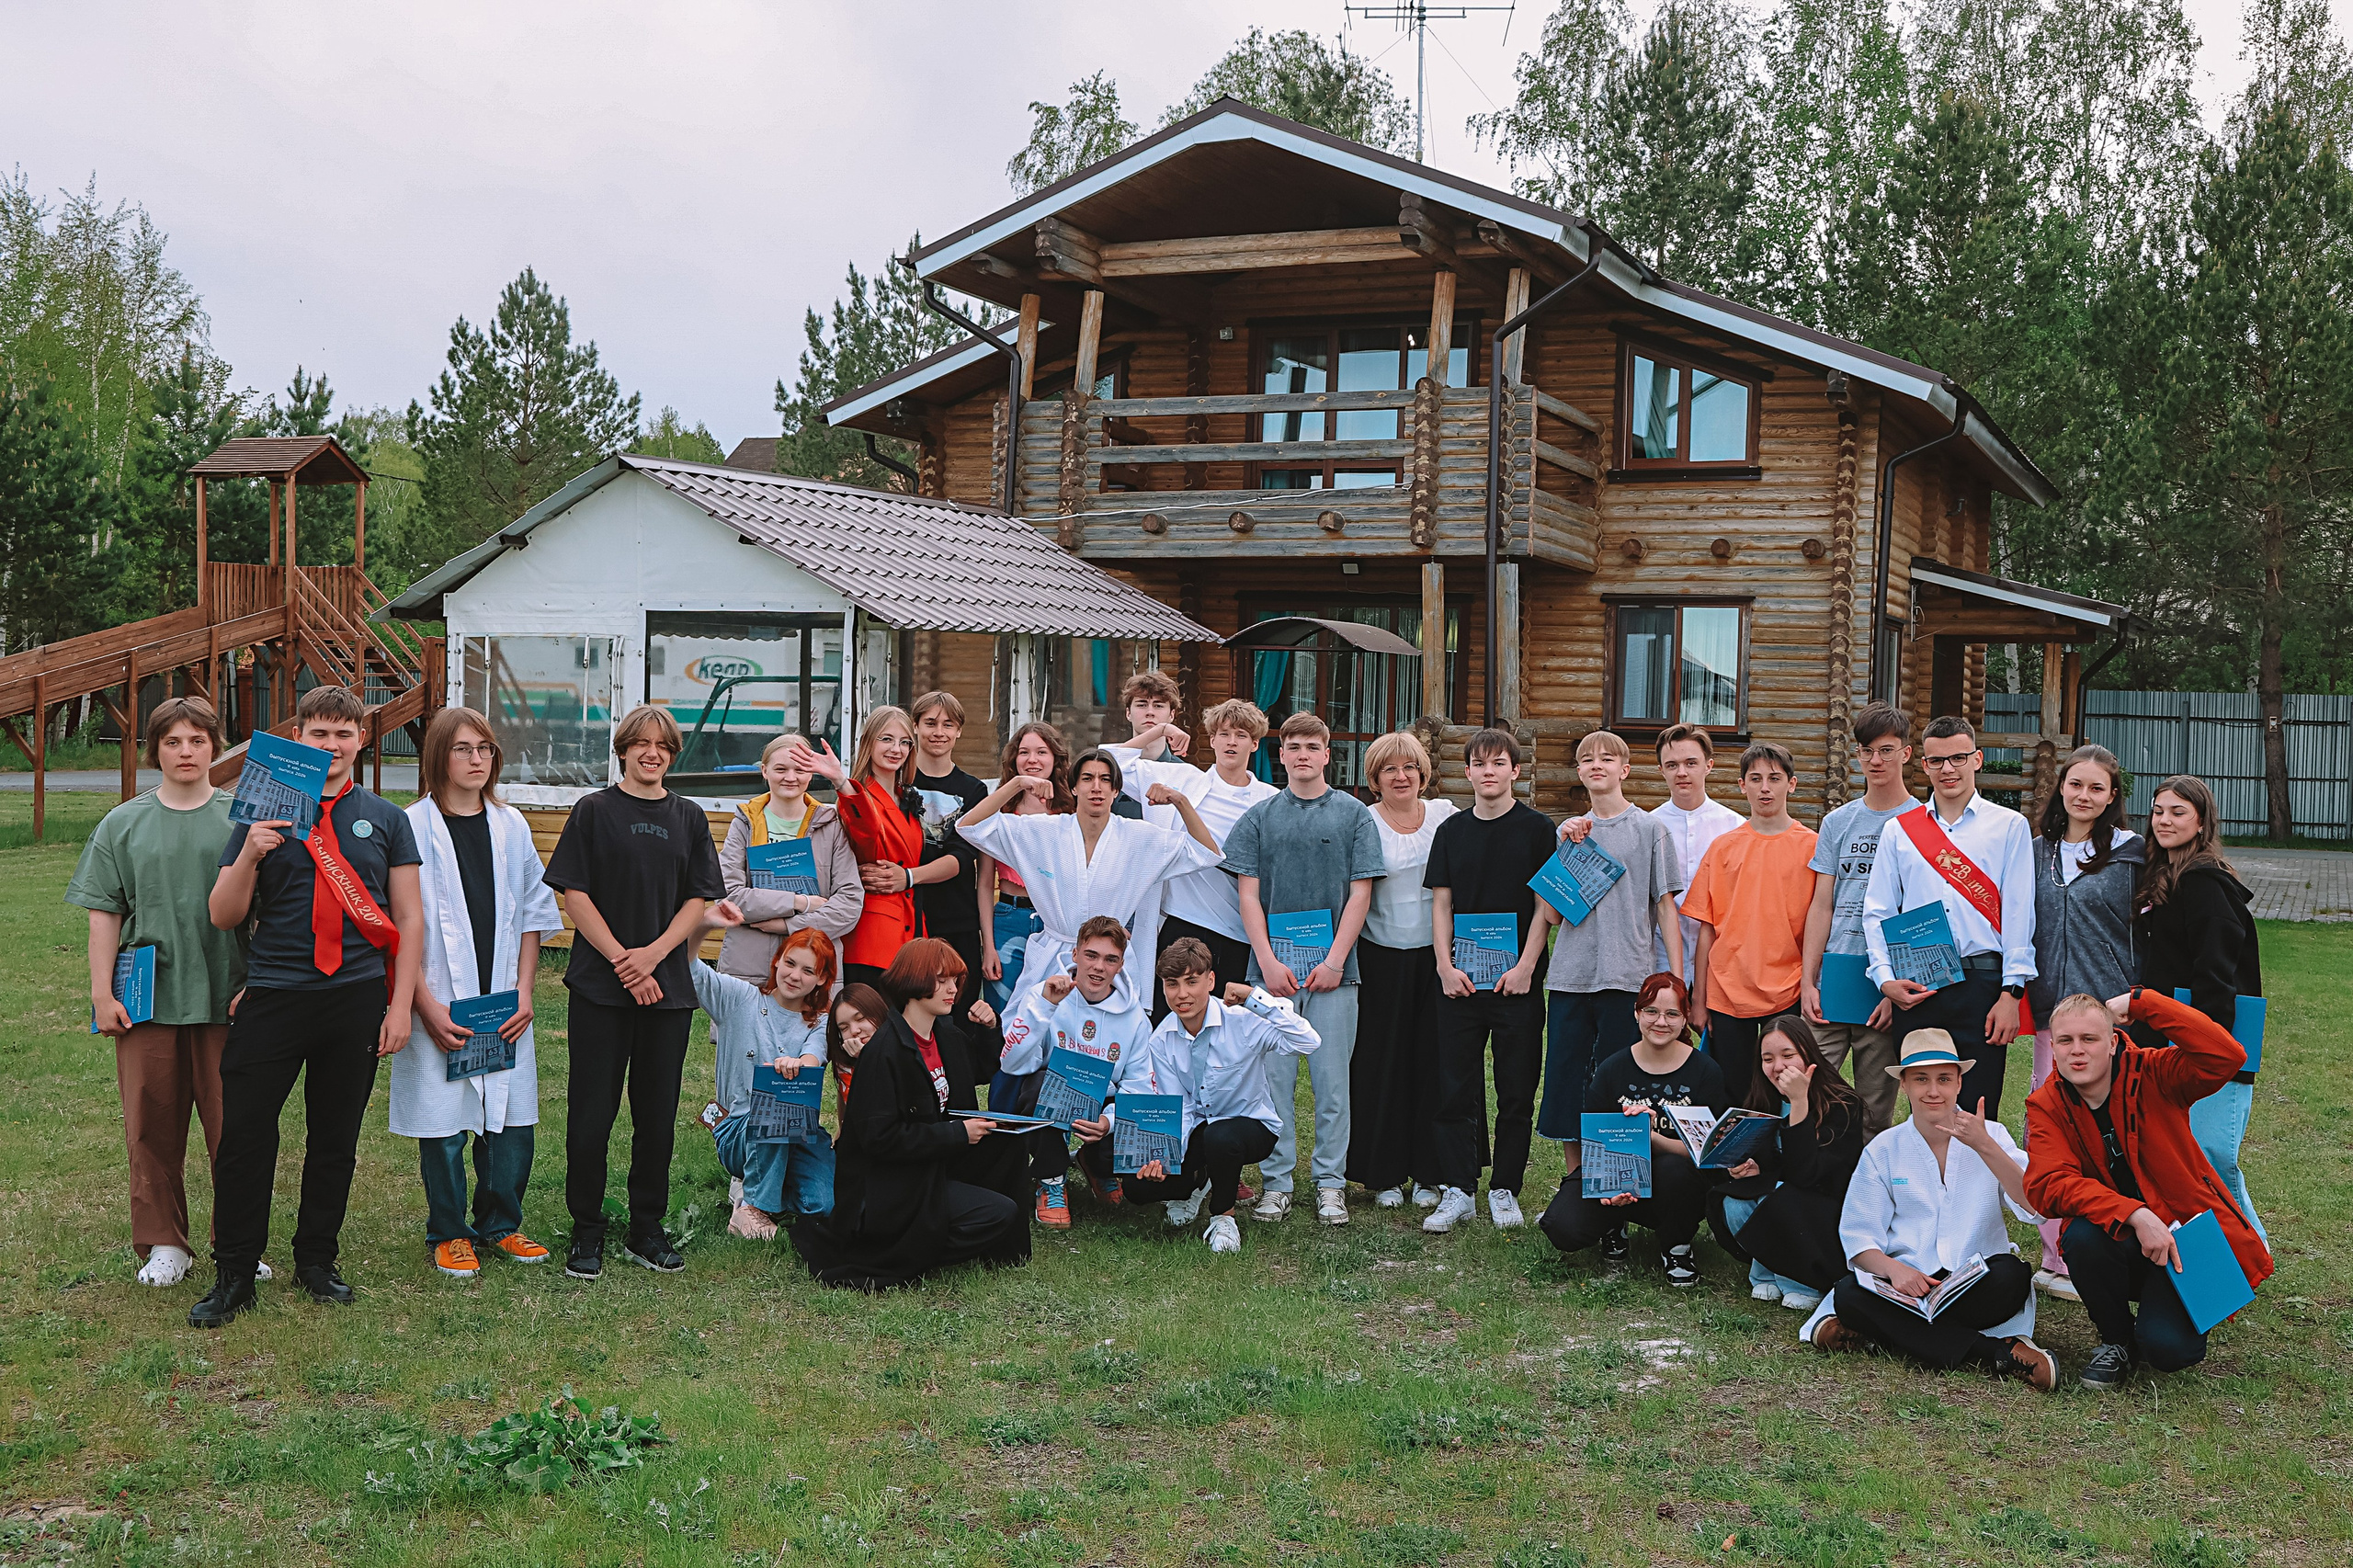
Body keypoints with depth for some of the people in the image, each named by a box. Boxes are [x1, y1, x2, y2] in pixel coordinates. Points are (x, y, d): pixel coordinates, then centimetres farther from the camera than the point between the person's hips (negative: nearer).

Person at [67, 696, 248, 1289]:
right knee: (153, 1126, 6)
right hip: (148, 998, 1)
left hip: (226, 997, -1)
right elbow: (104, 914, 7)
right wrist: (102, 992, 1)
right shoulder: (123, 825, 7)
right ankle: (164, 1244, 18)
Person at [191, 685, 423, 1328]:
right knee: (243, 1138, -3)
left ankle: (316, 1261, 24)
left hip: (356, 1001, 1)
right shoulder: (261, 816, 5)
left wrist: (401, 1004, 1)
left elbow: (409, 916, 9)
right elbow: (223, 916, 2)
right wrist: (250, 853, -16)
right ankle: (233, 1275, 10)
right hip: (272, 997, -1)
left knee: (336, 1141, 9)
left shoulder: (385, 819, 8)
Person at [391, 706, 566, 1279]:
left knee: (514, 1122, 5)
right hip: (439, 1006, -4)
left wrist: (524, 993, 1)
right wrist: (428, 1006, -12)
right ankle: (450, 1235, 18)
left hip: (504, 1008, 4)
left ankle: (500, 1225, 23)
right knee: (444, 1124, 1)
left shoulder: (510, 827, 9)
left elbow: (532, 916, 11)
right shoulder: (413, 828, -5)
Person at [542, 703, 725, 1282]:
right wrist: (622, 959, -11)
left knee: (658, 1112, 7)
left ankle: (646, 1229, 18)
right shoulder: (593, 811, 2)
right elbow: (574, 893, -3)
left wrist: (654, 952, -9)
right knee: (592, 1112, -2)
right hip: (599, 985, -3)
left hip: (668, 984, 3)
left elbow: (700, 899, 6)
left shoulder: (688, 817, 11)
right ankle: (586, 1233, 9)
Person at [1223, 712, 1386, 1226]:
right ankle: (1277, 1182, 12)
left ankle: (1331, 1183, 11)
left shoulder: (1354, 815, 5)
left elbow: (1360, 894, 1)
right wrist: (1268, 962, -6)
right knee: (1275, 1078, 3)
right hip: (1272, 968, 1)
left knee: (1332, 1079, 2)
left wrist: (1334, 961, -8)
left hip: (1332, 969, -1)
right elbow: (1249, 895, 4)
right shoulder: (1259, 817, 7)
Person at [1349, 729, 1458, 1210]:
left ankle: (1429, 1172, 17)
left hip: (1437, 955, 2)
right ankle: (1383, 1174, 14)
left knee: (1436, 1059, 4)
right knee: (1383, 1061, 3)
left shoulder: (1446, 816, 5)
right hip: (1382, 958, -2)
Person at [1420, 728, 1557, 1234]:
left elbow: (1545, 904, -2)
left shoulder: (1536, 828, 0)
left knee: (1516, 1089, 3)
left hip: (1517, 978, -2)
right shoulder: (1452, 831, 9)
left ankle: (1505, 1189, 13)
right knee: (1455, 1087, 1)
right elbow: (1441, 903, 9)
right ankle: (1457, 1189, 7)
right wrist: (1445, 965, -3)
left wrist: (1525, 966, -10)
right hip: (1459, 978, 2)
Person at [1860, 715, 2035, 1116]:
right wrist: (1886, 978, -4)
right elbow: (1877, 913, 11)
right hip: (1915, 989, 2)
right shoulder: (1899, 831, 12)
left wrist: (2011, 993, -7)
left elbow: (2018, 915, 1)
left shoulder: (2009, 827, 6)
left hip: (1981, 985, -2)